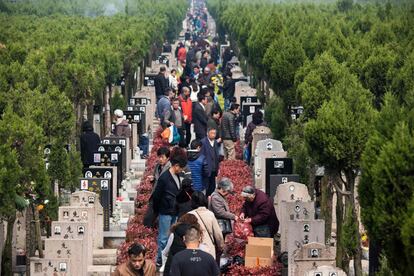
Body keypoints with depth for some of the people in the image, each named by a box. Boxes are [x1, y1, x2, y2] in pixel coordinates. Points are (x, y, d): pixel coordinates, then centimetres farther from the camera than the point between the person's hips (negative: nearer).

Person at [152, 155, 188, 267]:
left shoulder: (177, 177, 7)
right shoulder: (164, 178, -17)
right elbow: (156, 196, -13)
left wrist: (177, 209, 10)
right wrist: (157, 211, -5)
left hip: (175, 213, 7)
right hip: (165, 213, -7)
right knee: (164, 237, 0)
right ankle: (160, 260, 9)